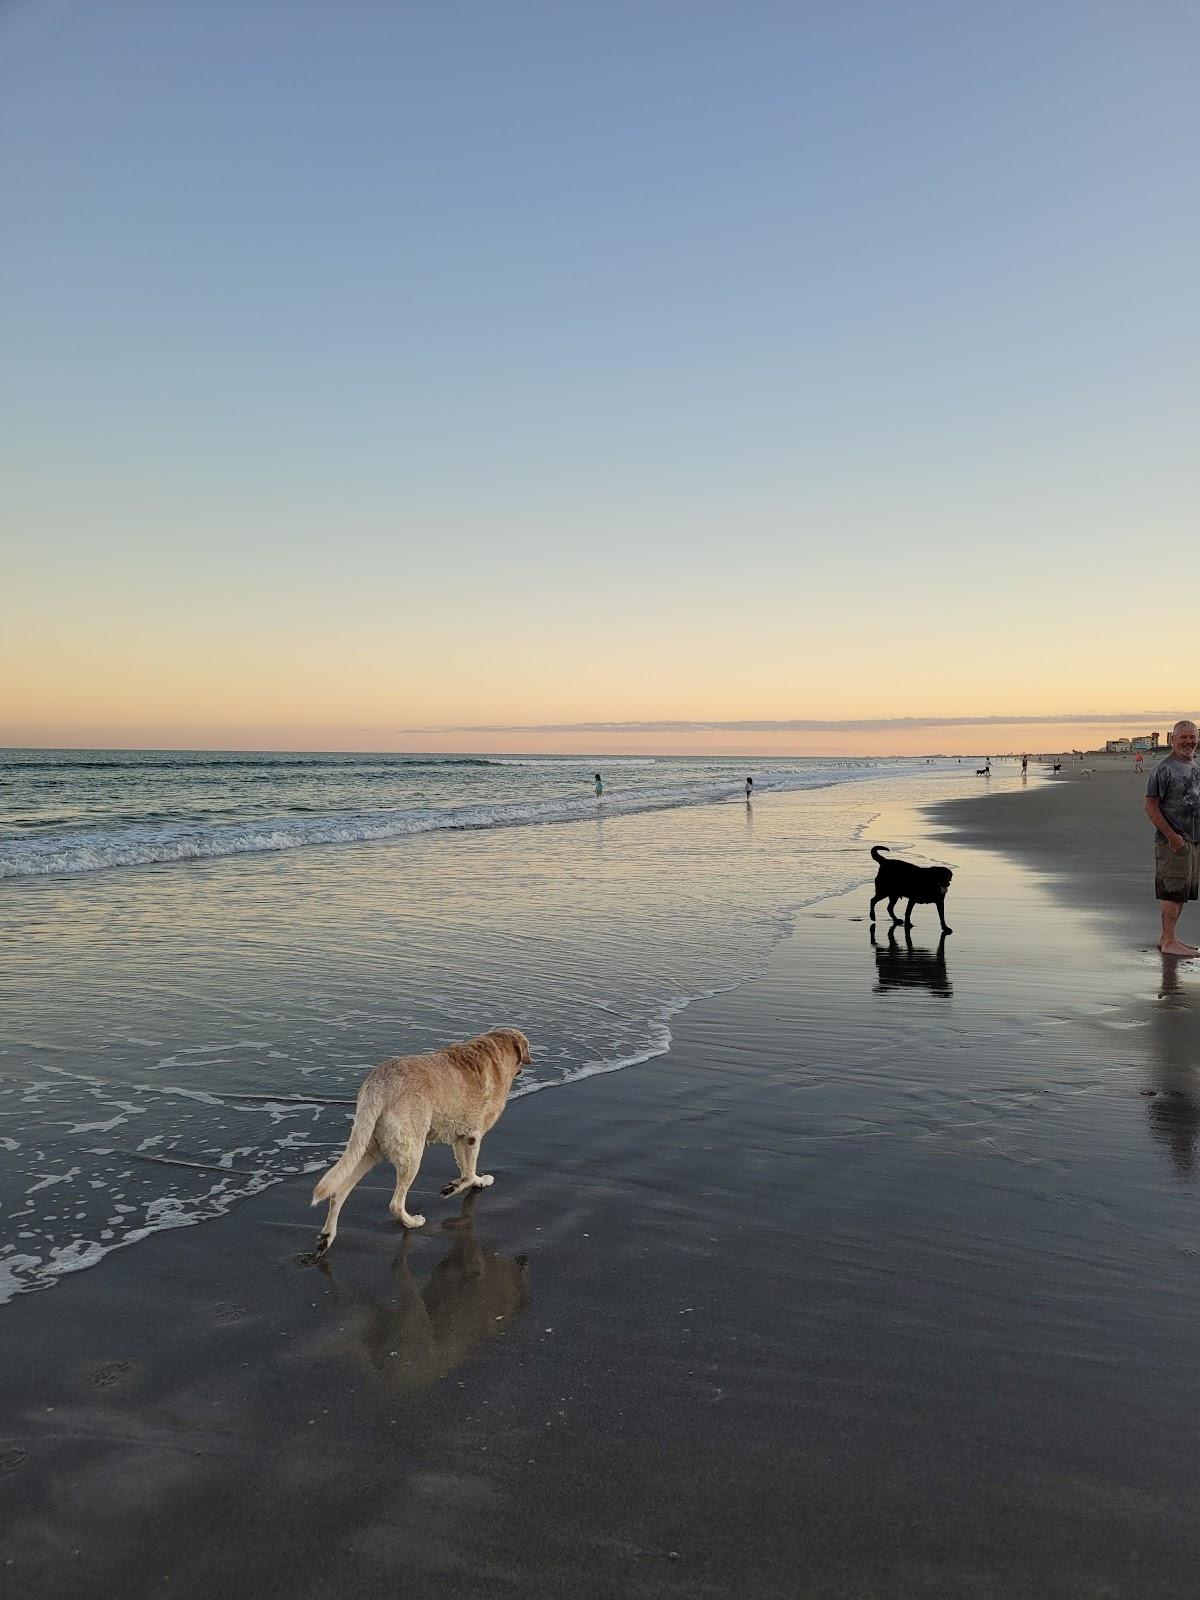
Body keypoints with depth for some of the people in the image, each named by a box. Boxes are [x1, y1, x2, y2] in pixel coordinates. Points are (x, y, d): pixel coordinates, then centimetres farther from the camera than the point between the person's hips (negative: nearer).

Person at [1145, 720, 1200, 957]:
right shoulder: (1164, 769, -10)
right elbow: (1151, 806, -14)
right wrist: (1171, 835, -19)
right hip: (1173, 841, -8)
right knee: (1173, 890, -8)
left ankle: (1167, 937, 20)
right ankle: (1169, 942, -4)